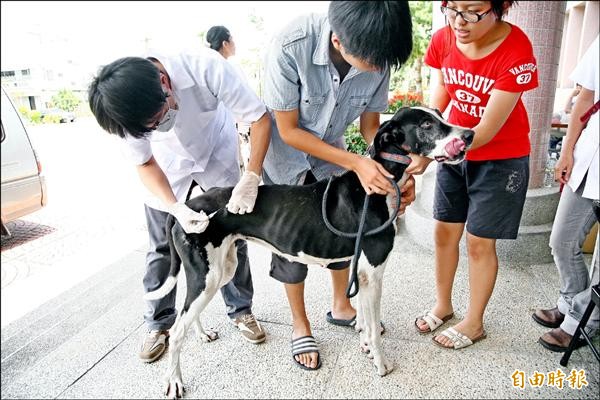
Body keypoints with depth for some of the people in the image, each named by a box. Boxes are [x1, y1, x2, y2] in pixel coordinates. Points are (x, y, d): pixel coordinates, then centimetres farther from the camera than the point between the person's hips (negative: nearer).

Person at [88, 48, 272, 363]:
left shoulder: (205, 67, -37)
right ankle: (159, 324, 23)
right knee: (162, 250, 3)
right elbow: (145, 164, -15)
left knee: (232, 240, 3)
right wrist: (177, 209, -31)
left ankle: (241, 310, 23)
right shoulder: (127, 107, -29)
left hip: (217, 156, -1)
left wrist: (251, 178, -39)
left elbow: (260, 118, -29)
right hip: (168, 166, 1)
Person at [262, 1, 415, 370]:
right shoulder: (290, 47, -35)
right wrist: (355, 163, -32)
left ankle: (341, 307, 35)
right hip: (286, 158, -3)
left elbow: (370, 124, -7)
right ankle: (300, 324, 24)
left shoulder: (377, 55, -22)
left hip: (332, 155, 4)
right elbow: (289, 131, -26)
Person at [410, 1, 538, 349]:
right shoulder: (443, 40, -12)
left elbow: (487, 130, -27)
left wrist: (430, 154, -37)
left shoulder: (516, 52, -26)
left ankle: (474, 323, 25)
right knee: (444, 232, 11)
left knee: (480, 242, 4)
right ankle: (443, 305, 33)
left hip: (500, 158, -4)